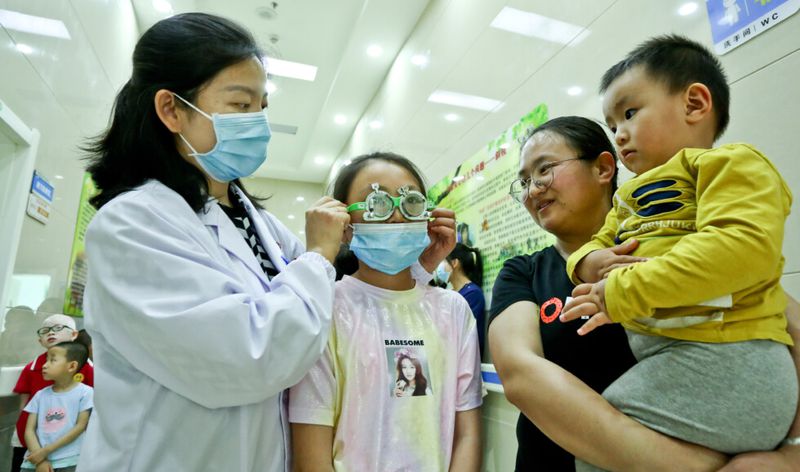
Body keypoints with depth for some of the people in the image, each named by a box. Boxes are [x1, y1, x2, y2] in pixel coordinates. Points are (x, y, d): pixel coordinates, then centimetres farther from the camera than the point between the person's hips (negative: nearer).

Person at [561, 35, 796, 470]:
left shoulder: (730, 163, -5)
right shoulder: (632, 197, 21)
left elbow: (745, 245, -23)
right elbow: (598, 241, 20)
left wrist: (625, 290, -24)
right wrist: (589, 261, -6)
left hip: (722, 362, -8)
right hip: (664, 356, 8)